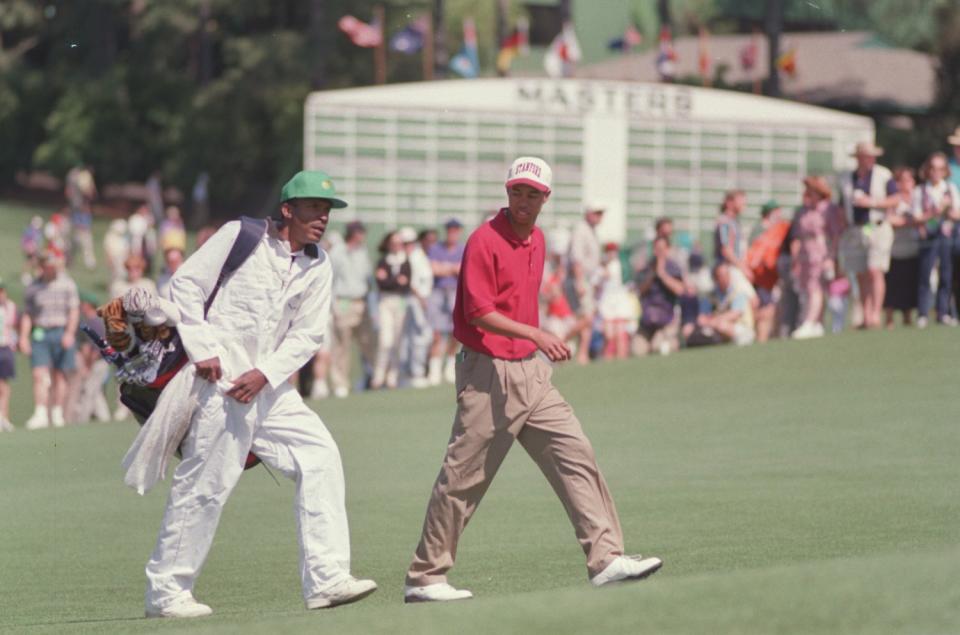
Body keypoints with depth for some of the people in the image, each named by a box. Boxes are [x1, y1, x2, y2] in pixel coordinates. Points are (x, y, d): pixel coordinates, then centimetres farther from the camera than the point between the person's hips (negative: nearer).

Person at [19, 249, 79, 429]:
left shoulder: (67, 284, 3)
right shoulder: (34, 287, 8)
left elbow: (74, 311, 0)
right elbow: (27, 314, 11)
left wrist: (69, 333, -12)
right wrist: (23, 337, 1)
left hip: (62, 332, -1)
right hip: (40, 333, 1)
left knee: (60, 375, 1)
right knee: (39, 374, -9)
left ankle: (57, 413, 9)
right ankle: (40, 413, -12)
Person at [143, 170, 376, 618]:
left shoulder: (317, 267, 10)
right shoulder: (240, 236, -4)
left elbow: (307, 335, 6)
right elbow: (186, 284, -4)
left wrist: (265, 374, -10)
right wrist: (201, 350, -13)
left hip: (269, 386, 6)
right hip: (220, 377, -6)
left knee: (320, 458, -5)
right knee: (206, 481, -8)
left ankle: (325, 579, -7)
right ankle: (166, 593, 1)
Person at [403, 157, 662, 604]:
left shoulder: (537, 240, 13)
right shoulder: (485, 240, -12)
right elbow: (478, 312, -20)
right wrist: (536, 335, -30)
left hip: (531, 373, 8)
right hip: (488, 376, -8)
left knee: (576, 456, -2)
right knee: (463, 480, -2)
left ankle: (606, 559, -5)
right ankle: (424, 580, 6)